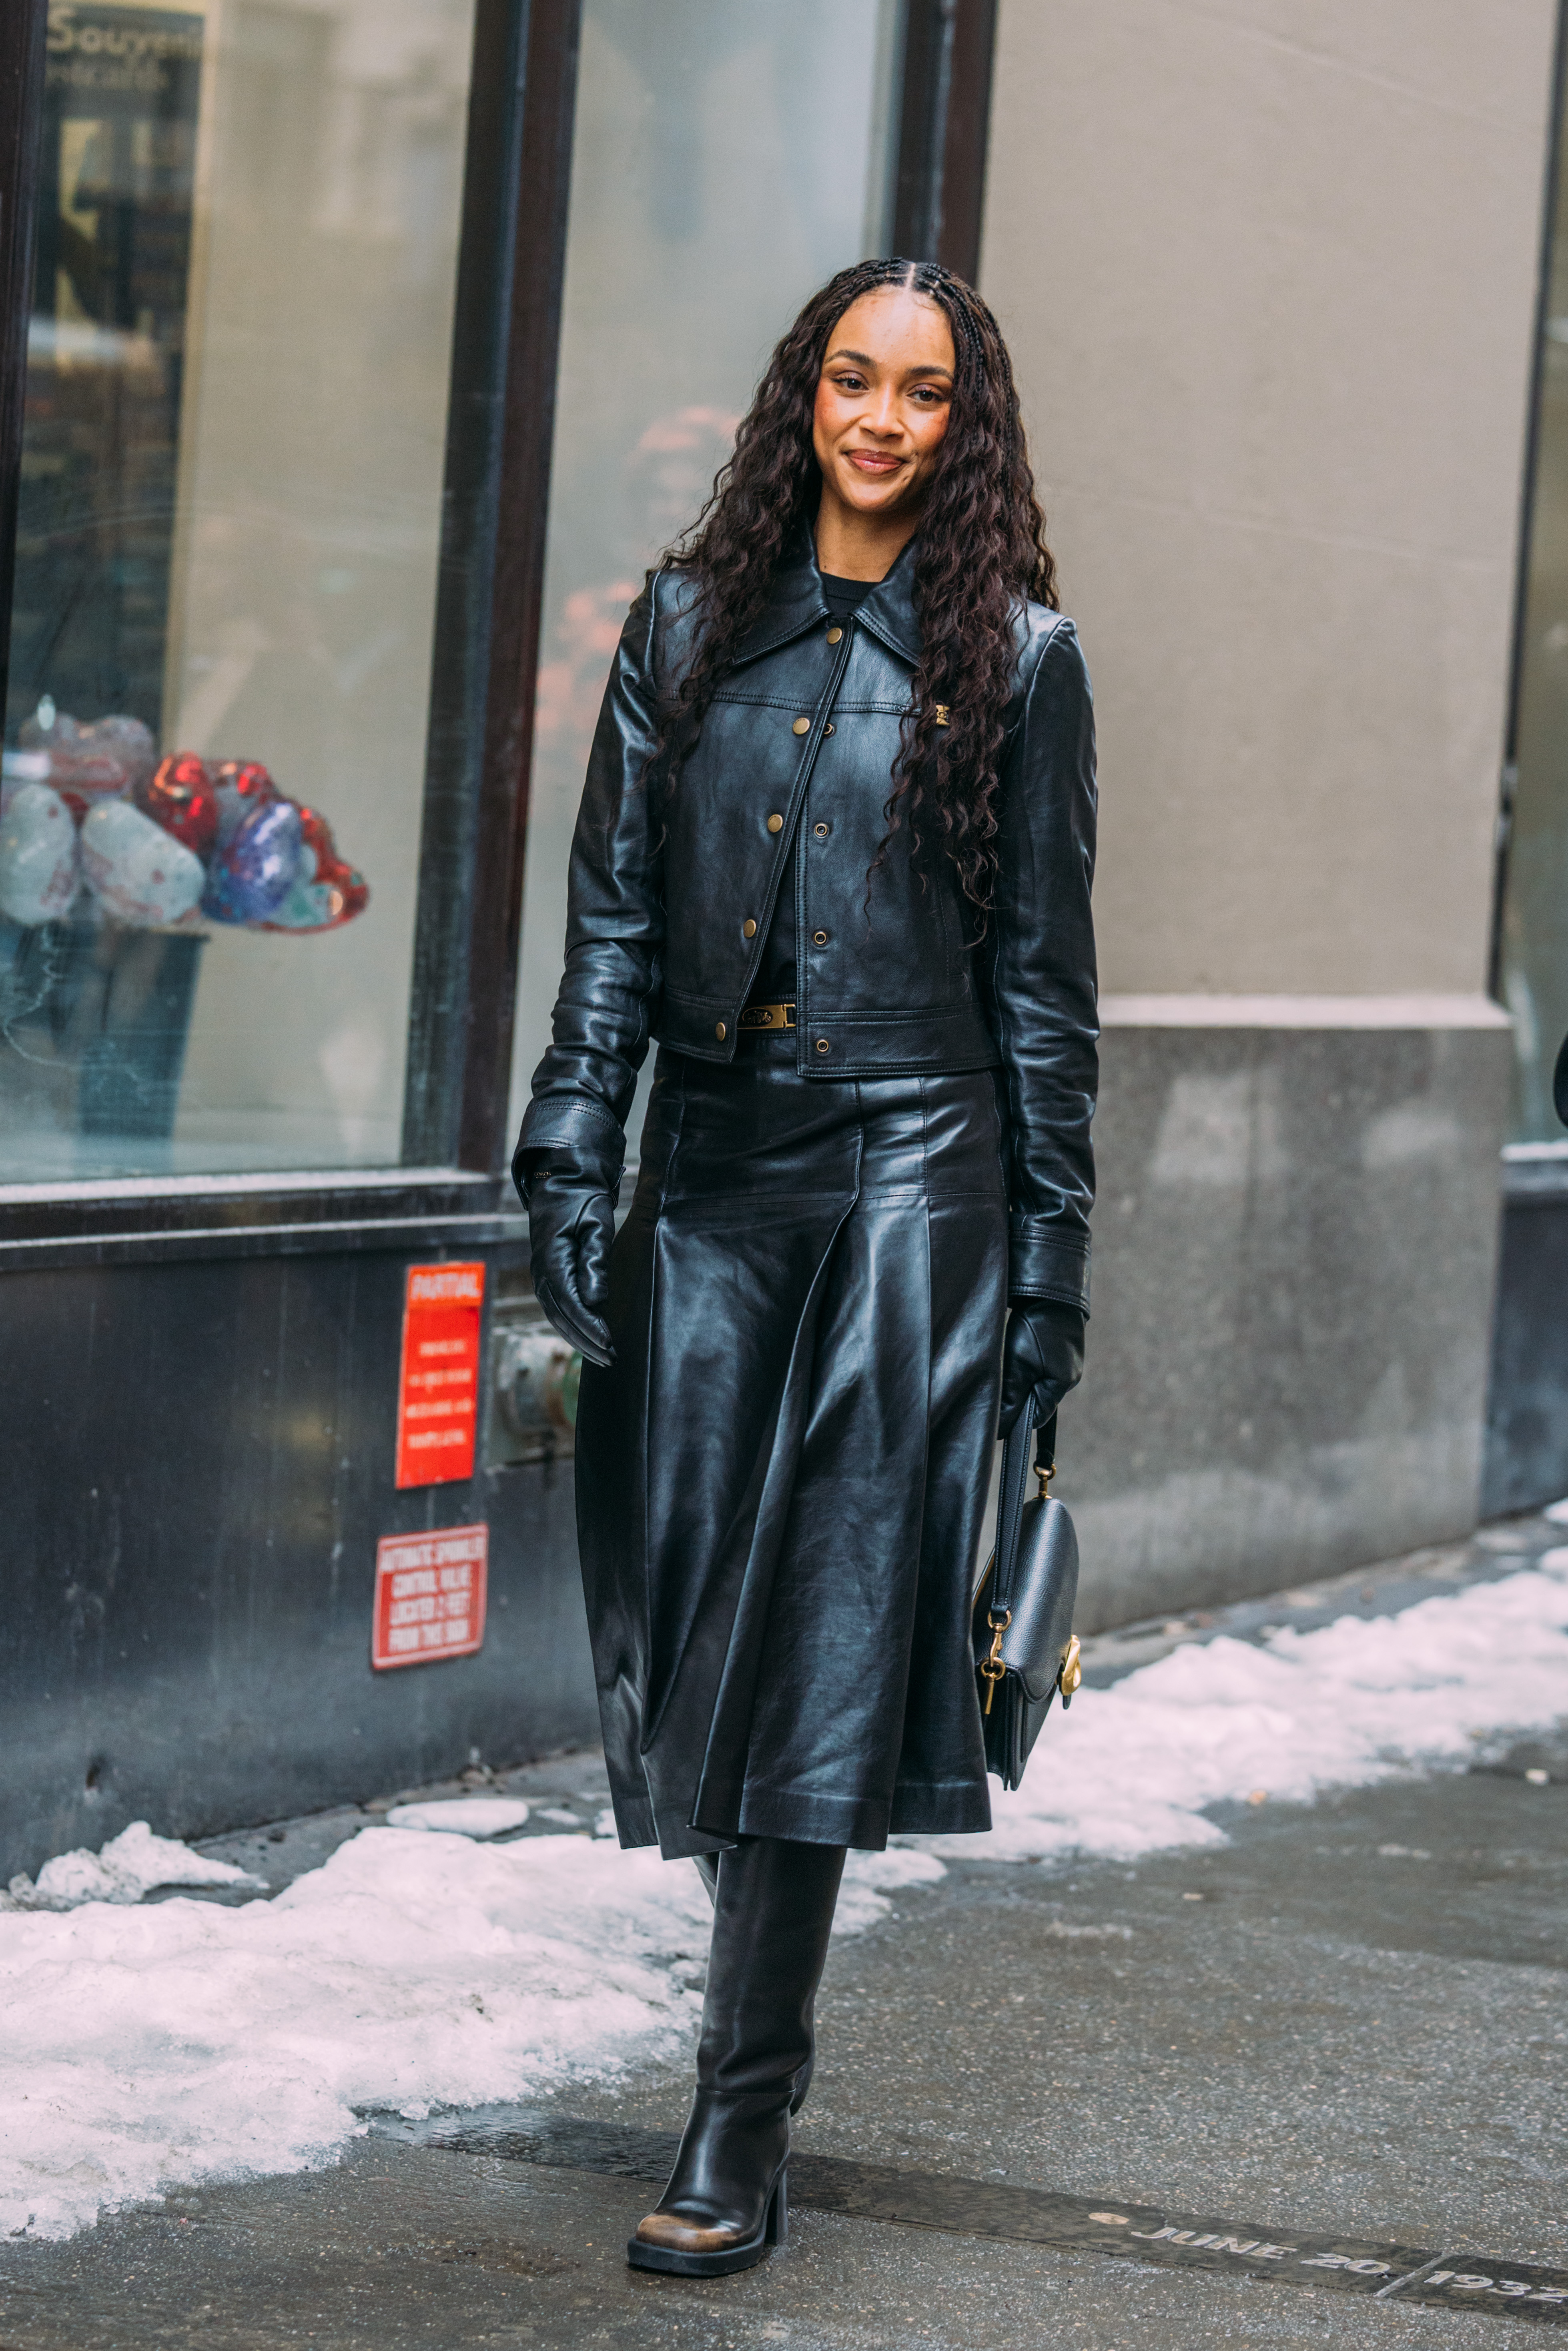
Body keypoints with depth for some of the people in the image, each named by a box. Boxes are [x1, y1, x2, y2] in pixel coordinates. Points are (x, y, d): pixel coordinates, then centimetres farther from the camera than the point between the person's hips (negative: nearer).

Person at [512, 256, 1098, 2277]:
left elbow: (1042, 970, 5)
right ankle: (762, 2022, 23)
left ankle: (738, 2130, -7)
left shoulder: (1014, 652, 3)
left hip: (909, 1180, -3)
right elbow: (612, 919, 10)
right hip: (708, 1176, 4)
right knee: (691, 1615, 5)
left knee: (823, 1642, -8)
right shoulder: (691, 626, 10)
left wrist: (1050, 1253, 2)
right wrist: (573, 1170, 1)